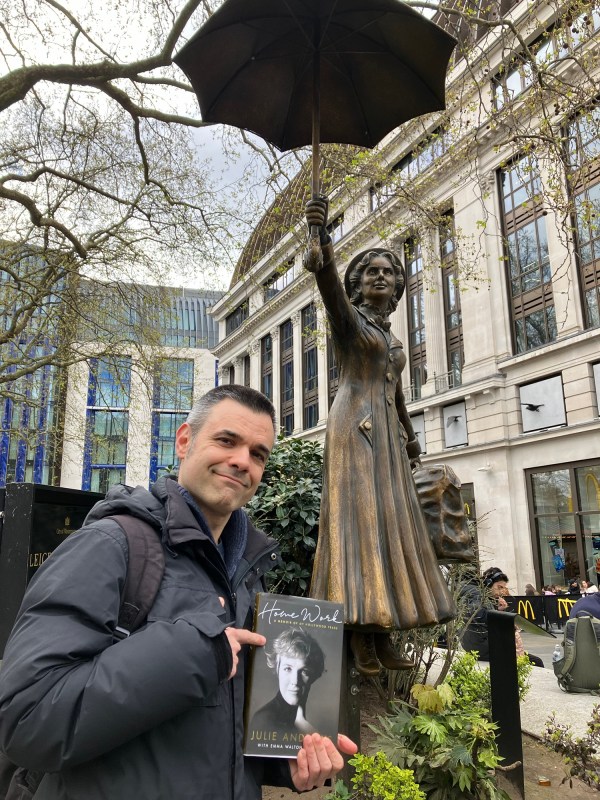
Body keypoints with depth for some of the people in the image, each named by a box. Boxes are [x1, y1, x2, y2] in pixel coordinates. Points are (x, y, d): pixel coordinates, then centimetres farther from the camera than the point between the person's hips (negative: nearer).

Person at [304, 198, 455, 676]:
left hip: (388, 434, 8)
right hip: (356, 425, -7)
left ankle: (382, 634, 5)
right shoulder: (348, 317, 3)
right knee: (360, 518, -13)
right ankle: (361, 634, -12)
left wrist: (410, 435, 41)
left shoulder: (391, 339, 24)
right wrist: (322, 254, -42)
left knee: (392, 522, 2)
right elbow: (331, 290, -21)